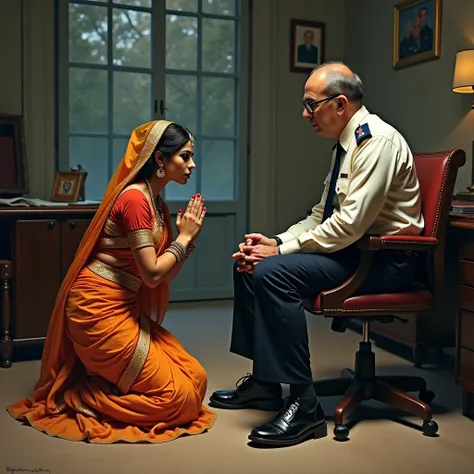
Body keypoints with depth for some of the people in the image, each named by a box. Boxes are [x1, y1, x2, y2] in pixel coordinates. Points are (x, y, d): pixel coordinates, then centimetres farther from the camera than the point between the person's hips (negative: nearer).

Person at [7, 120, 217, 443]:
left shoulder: (157, 204, 14)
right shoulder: (134, 198, -16)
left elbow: (161, 276, 13)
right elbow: (152, 274, -18)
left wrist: (189, 239, 2)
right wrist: (184, 237, -7)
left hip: (126, 308, 10)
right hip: (100, 309, -10)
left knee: (196, 379, 3)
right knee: (177, 398, -9)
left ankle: (94, 382, 11)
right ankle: (77, 397, 1)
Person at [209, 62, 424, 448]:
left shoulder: (377, 140, -17)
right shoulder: (347, 144, 14)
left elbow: (350, 224, -25)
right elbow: (321, 215, 15)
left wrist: (282, 250, -19)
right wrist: (276, 241, -1)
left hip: (385, 260, -10)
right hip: (355, 247, 10)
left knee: (272, 272, -27)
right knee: (250, 264, 5)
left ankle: (304, 405, -20)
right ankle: (264, 380, 10)